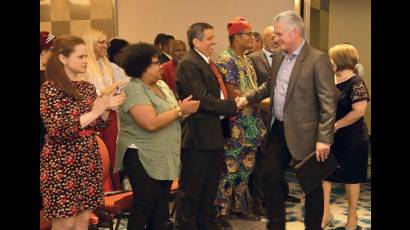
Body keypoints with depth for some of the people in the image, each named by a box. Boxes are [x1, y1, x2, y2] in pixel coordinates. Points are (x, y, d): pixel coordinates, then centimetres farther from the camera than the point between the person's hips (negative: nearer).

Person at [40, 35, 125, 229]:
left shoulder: (88, 87, 8)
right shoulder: (50, 88, -11)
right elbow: (56, 130, -20)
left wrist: (107, 108, -6)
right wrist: (93, 113, -22)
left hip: (88, 161, 6)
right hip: (62, 164, -6)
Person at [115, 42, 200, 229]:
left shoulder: (161, 85, 10)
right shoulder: (133, 90, -17)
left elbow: (170, 116, 13)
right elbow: (151, 123, -27)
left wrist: (187, 110, -8)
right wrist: (180, 110, -18)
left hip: (165, 158, 8)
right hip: (143, 158, -8)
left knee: (161, 206, 14)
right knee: (144, 206, -1)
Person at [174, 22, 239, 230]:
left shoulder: (208, 63, 14)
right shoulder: (188, 64, -15)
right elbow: (202, 98, -23)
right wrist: (232, 105, -16)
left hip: (214, 134, 10)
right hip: (198, 135, -10)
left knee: (210, 188, 20)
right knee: (191, 189, 3)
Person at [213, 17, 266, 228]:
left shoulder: (247, 61, 15)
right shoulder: (225, 60, -13)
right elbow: (231, 93, -19)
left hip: (250, 124, 9)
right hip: (234, 125, -9)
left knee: (245, 168, 15)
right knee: (230, 169, -2)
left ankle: (240, 205, 27)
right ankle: (221, 211, 8)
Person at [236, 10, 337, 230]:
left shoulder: (318, 59, -15)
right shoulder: (279, 58, 9)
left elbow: (328, 102, -17)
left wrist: (324, 138, -21)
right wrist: (247, 98, 9)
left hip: (304, 133, -7)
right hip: (278, 130, 8)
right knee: (270, 177, 14)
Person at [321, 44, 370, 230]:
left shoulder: (356, 83, -14)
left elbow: (359, 111, -22)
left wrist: (335, 126, -17)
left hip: (351, 139, -6)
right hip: (330, 137, 6)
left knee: (351, 177, 7)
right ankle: (326, 213, 14)